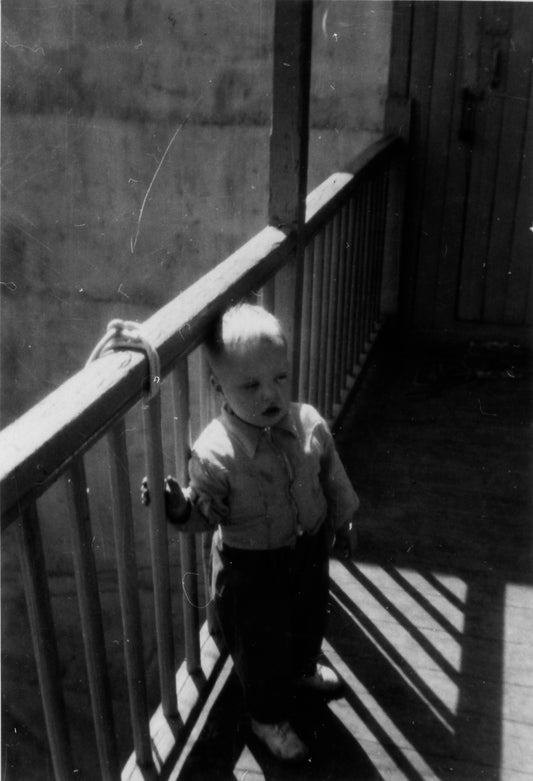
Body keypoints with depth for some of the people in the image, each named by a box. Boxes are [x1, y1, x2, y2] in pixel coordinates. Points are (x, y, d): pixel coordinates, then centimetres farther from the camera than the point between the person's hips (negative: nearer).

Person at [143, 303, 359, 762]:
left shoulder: (309, 423, -17)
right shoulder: (214, 452, -30)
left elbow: (333, 478, 0)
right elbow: (208, 512, -17)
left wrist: (342, 521, 12)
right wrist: (181, 509, -37)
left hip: (310, 549, 5)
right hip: (251, 568, -5)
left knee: (311, 617, 31)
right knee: (260, 644, 16)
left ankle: (303, 668, 65)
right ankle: (267, 716, 45)